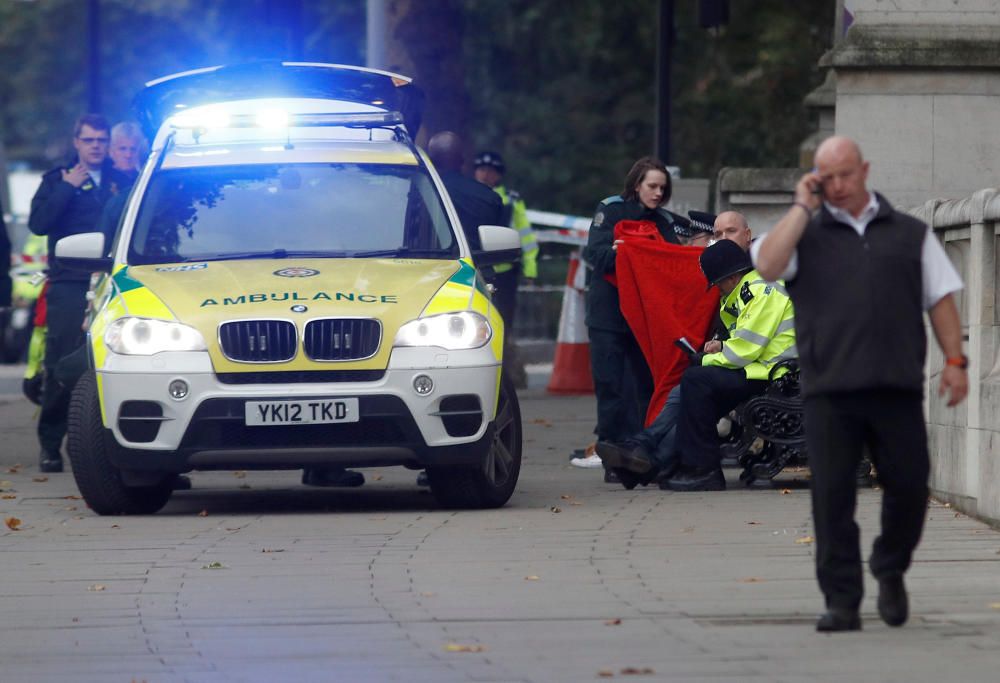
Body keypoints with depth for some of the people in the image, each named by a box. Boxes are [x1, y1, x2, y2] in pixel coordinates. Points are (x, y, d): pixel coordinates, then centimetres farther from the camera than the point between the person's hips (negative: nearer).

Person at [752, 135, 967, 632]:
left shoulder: (909, 234, 17)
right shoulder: (805, 234, 12)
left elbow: (940, 298, 15)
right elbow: (767, 265, -7)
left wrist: (955, 360, 4)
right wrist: (803, 207, -2)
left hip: (897, 387, 1)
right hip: (828, 391, -1)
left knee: (909, 485, -2)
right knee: (832, 496, -4)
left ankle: (890, 570, 24)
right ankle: (841, 601, 1)